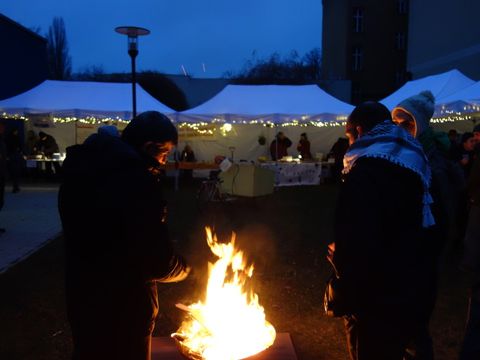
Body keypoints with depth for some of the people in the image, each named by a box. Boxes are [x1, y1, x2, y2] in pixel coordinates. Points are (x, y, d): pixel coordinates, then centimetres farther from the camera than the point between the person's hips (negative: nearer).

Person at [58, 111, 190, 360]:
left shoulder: (82, 165, 1)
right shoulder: (137, 179, -27)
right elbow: (157, 261, -26)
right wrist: (184, 266, -4)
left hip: (82, 297, 8)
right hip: (123, 307, -8)